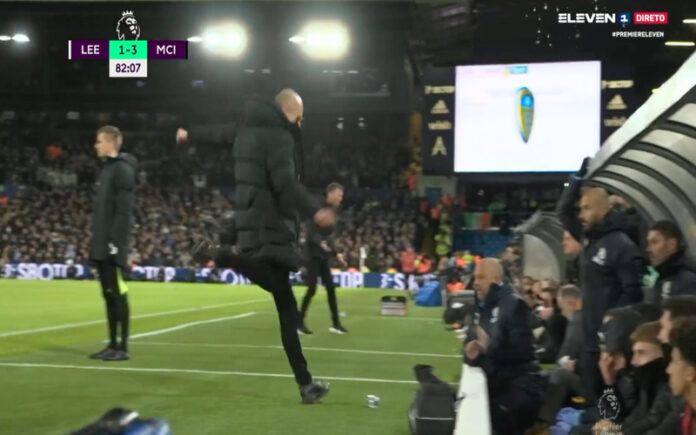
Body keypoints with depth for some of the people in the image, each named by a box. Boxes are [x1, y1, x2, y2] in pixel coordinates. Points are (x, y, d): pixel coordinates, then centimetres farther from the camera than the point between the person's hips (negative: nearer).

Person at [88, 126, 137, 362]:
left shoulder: (122, 169, -10)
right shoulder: (107, 169, 19)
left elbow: (124, 211, -17)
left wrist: (115, 242, -21)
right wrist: (96, 241, 18)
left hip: (113, 246, -9)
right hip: (102, 246, 9)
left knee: (118, 294, -7)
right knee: (108, 295, 10)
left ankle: (123, 347, -4)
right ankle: (113, 345, 14)